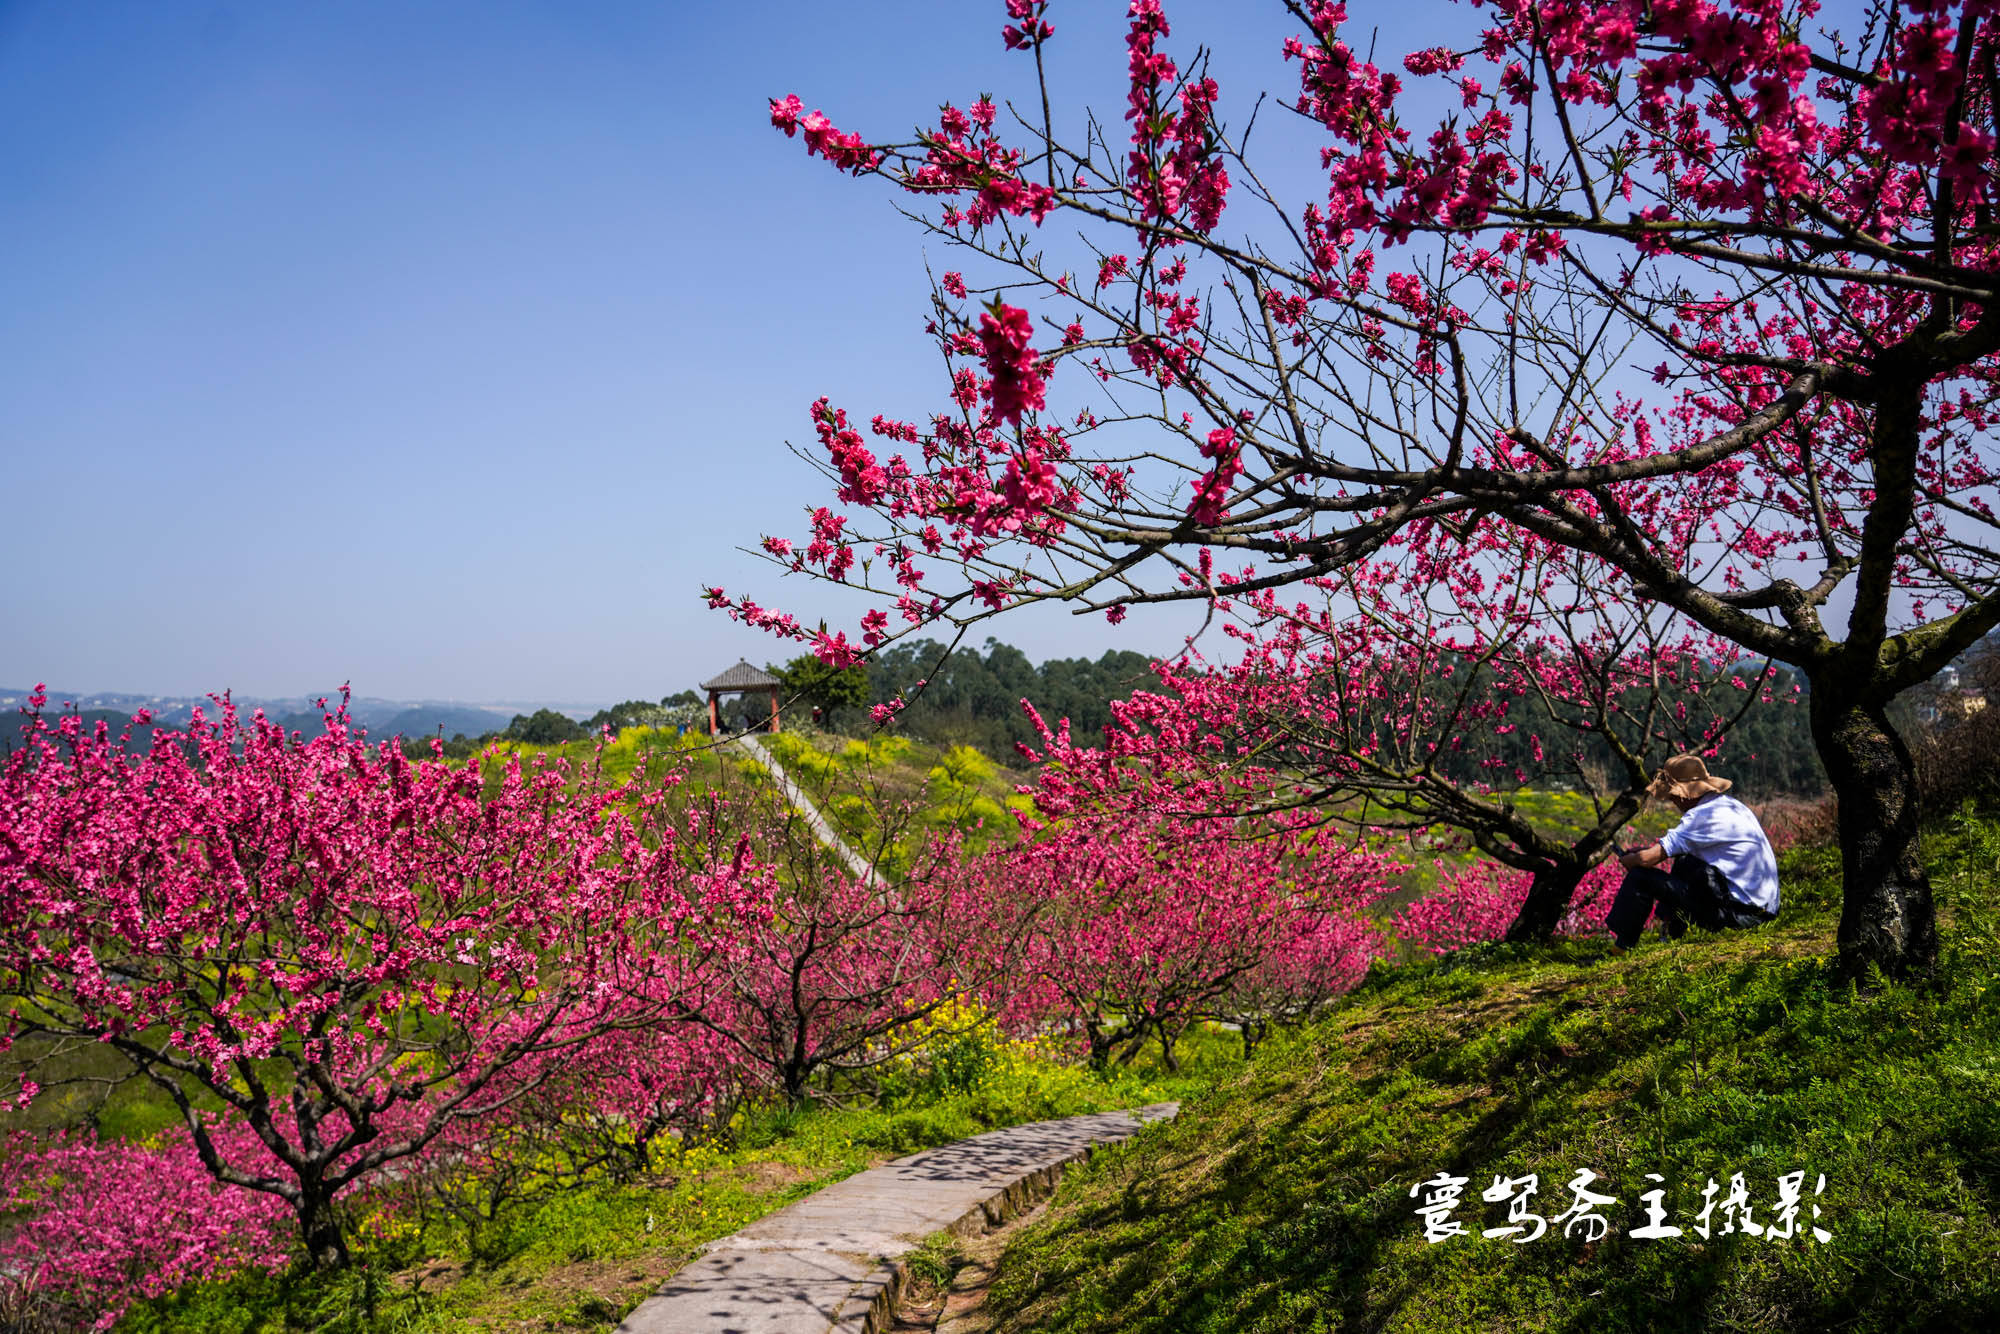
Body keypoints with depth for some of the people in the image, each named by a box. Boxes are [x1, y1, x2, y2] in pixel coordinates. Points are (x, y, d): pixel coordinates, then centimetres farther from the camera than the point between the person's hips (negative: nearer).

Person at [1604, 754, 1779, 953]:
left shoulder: (1702, 815, -16)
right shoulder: (1731, 804, 13)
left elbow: (1648, 859, -17)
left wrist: (1627, 861, 5)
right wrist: (1648, 849, 20)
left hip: (1738, 913, -10)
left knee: (1642, 877, -6)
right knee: (1684, 862, 28)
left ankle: (1620, 948, 4)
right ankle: (1671, 931, 30)